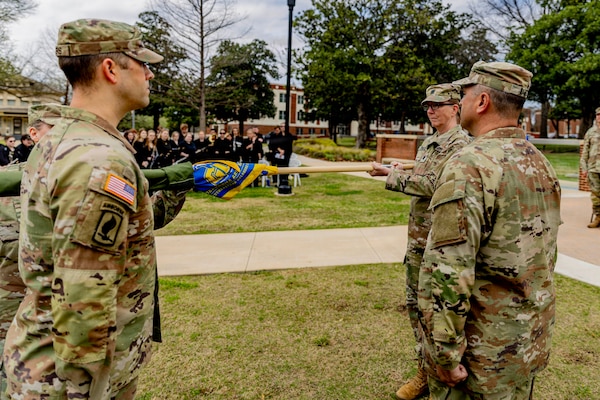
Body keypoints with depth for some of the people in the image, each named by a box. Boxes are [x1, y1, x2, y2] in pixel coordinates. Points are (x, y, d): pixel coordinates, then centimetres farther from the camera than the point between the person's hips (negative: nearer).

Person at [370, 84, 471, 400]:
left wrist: (392, 176, -17)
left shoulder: (460, 144, -12)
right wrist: (400, 174, 4)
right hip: (418, 239, 9)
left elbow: (433, 185, -22)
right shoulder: (428, 143, 15)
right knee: (416, 304, 15)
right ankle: (425, 373, 32)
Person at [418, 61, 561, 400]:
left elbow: (447, 271, -27)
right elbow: (548, 255, 14)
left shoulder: (471, 165, -22)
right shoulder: (543, 164, 5)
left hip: (481, 350, -8)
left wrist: (445, 353, -18)